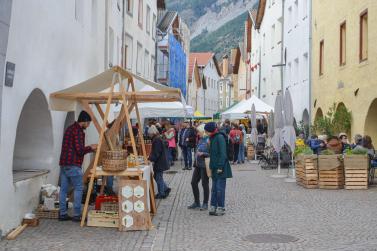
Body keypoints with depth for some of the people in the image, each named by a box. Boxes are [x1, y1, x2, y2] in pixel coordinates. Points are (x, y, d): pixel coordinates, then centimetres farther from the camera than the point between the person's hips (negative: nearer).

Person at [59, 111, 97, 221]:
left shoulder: (70, 129, 18)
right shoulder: (78, 131, -12)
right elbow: (80, 150, -18)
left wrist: (88, 148, 20)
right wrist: (91, 148, -2)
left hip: (63, 163, 9)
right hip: (73, 165, -9)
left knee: (63, 189, 9)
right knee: (78, 189, -1)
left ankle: (62, 214, 12)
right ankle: (77, 215, 0)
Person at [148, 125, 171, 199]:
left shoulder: (157, 140, -21)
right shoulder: (156, 139, 11)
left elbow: (156, 153, -24)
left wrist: (150, 159, -20)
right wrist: (150, 157, 9)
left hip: (159, 163, -10)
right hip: (159, 162, 10)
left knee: (159, 177, 0)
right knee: (156, 176, 18)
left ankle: (161, 194, 10)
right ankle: (166, 189, 24)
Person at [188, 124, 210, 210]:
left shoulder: (208, 140, -15)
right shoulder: (200, 140, 11)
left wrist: (202, 154, -24)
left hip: (205, 165, -9)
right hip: (198, 165, 9)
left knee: (205, 184, 2)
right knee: (193, 182, 10)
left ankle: (205, 204, 14)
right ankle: (196, 203, 21)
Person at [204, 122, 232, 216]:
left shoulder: (220, 137, -14)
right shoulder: (212, 138, 13)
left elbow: (222, 153, -18)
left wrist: (220, 166, -20)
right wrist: (211, 166, 15)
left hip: (220, 168, -9)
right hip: (215, 168, 9)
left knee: (220, 188, -3)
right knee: (214, 189, 10)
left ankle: (221, 208, 5)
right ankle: (213, 207, 16)